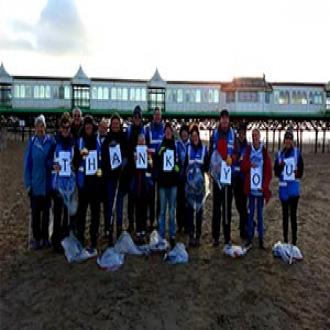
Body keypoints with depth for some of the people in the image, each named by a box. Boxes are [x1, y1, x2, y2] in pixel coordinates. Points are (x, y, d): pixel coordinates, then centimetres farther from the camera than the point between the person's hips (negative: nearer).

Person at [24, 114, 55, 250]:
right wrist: (28, 183, -4)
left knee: (46, 211, 11)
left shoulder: (51, 141, -3)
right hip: (35, 183, 0)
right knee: (35, 212, 6)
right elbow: (27, 163, -1)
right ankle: (37, 238, 18)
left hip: (47, 182, 0)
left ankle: (45, 237, 23)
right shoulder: (32, 142, -2)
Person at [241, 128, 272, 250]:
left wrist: (265, 186, -9)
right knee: (250, 213, 6)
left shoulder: (264, 151, 0)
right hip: (251, 187, 1)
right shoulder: (248, 150, 4)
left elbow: (268, 171, -1)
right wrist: (249, 164, -17)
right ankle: (250, 239, 14)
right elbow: (243, 167, 3)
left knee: (260, 214, 6)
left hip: (261, 188, -1)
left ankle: (261, 240, 14)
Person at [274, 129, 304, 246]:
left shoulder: (297, 152, -1)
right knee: (285, 214, 10)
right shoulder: (279, 154, 5)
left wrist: (298, 174, -20)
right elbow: (276, 172, 2)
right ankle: (285, 240, 20)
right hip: (283, 186, 3)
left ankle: (294, 241, 7)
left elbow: (301, 168, 0)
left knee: (293, 214, -2)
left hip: (294, 186, -2)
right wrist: (280, 166, -18)